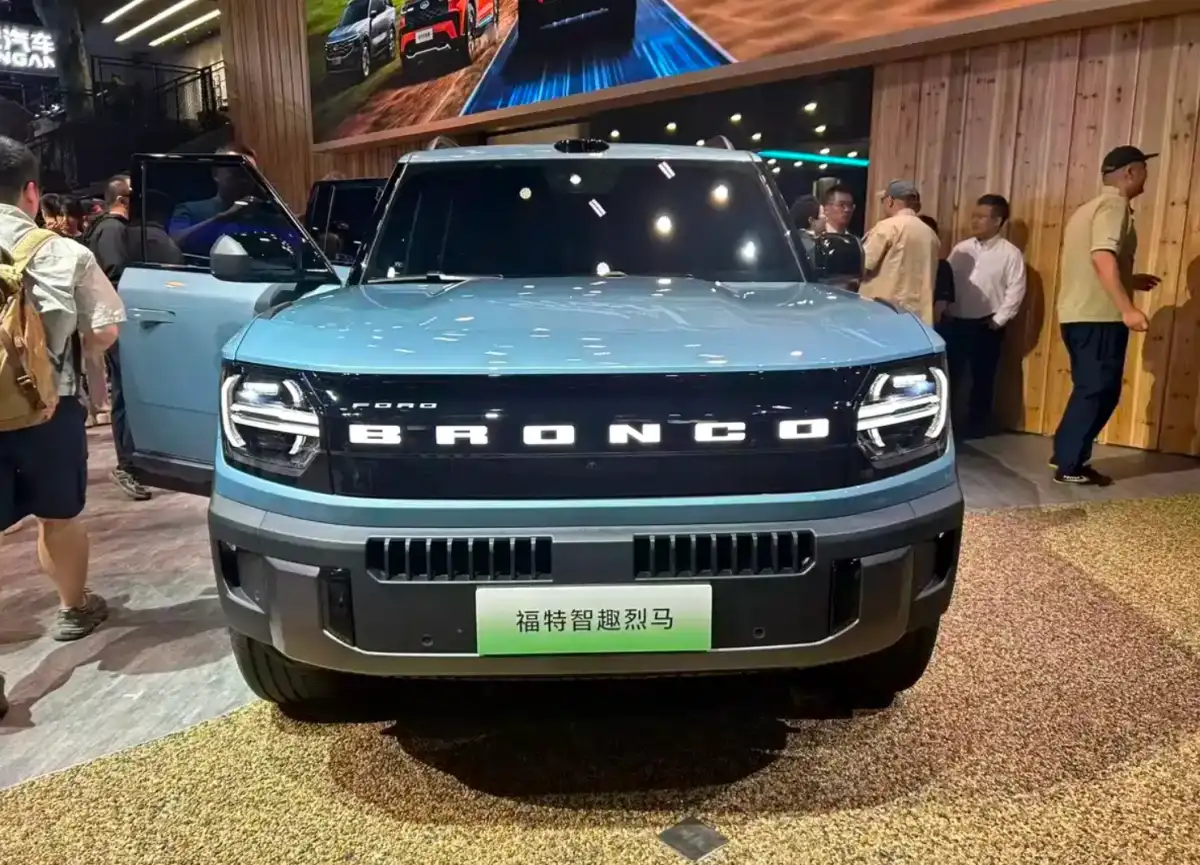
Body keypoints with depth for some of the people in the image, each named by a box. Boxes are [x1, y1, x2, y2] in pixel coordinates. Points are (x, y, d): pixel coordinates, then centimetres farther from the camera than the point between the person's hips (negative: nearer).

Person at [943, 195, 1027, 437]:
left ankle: (976, 427, 17)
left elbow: (1016, 290, -7)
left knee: (982, 379, 6)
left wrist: (998, 320, -11)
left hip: (986, 325, -3)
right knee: (948, 374, 6)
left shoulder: (1010, 253, -3)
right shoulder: (961, 249, 9)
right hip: (955, 322, 4)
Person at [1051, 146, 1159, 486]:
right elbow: (1103, 258, -24)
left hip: (1077, 315, 10)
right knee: (1100, 391, -3)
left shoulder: (1089, 208, 22)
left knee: (1088, 390, 16)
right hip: (1099, 317, -10)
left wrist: (1129, 280, 31)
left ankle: (1066, 456, 21)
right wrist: (1127, 308, -29)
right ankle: (1071, 466, 0)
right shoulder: (1114, 205, -8)